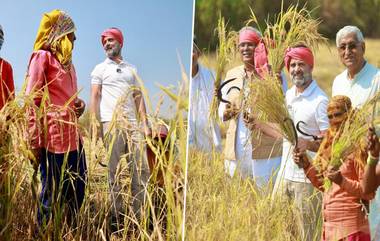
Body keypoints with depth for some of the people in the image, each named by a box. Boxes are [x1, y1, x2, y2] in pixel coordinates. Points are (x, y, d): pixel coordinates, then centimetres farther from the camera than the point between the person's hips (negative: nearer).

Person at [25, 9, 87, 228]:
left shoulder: (67, 60, 21)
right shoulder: (42, 56, -3)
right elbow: (32, 99, -10)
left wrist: (79, 103, 7)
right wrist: (34, 139, -17)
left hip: (72, 132, 9)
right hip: (53, 133, -9)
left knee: (78, 185, 11)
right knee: (52, 190, -4)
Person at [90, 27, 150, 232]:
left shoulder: (131, 70, 19)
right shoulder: (100, 69, 9)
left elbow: (138, 98, 16)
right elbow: (94, 98, 2)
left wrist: (144, 123, 6)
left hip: (133, 124, 4)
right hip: (112, 124, -4)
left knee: (142, 170, -2)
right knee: (114, 172, -1)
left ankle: (138, 214, 4)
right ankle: (116, 215, 3)